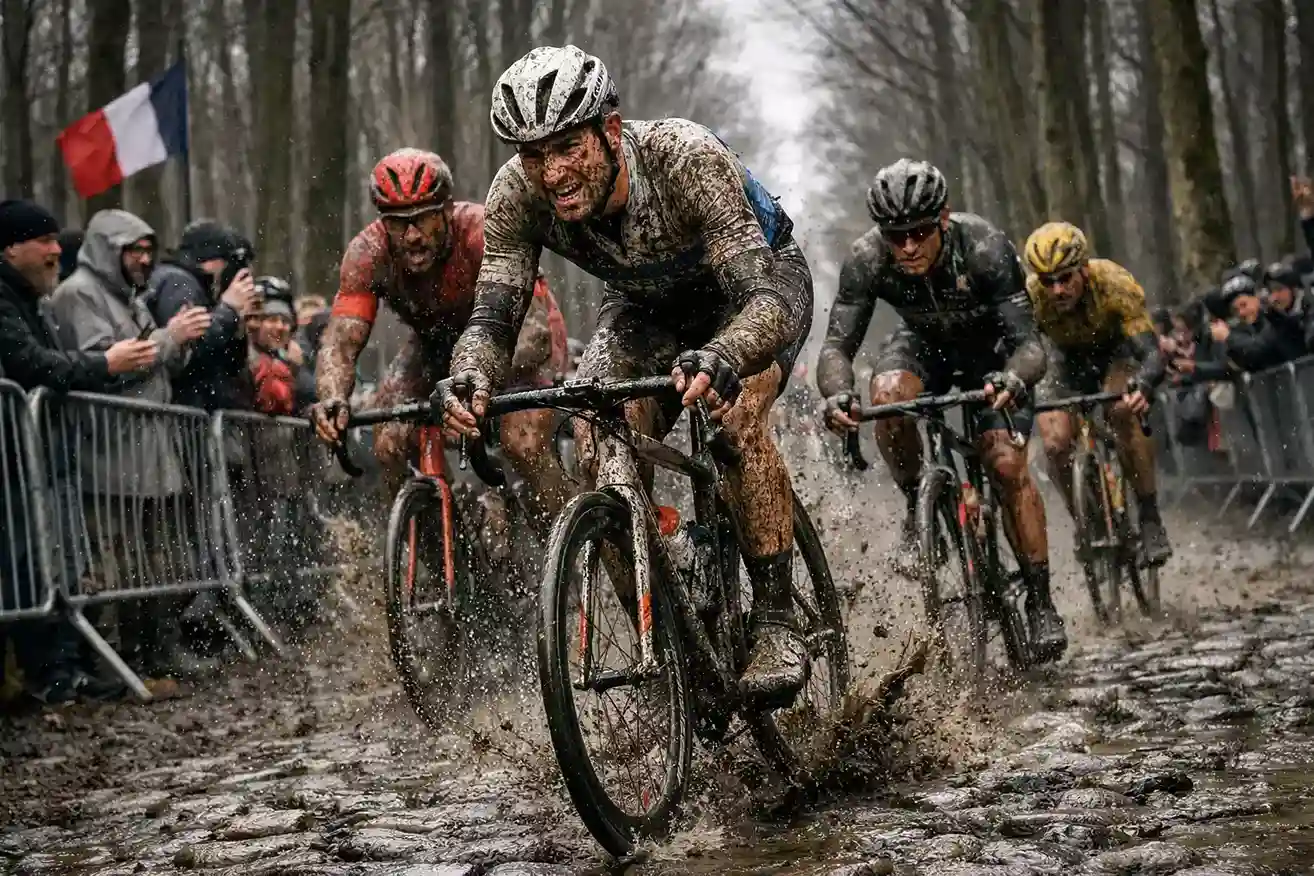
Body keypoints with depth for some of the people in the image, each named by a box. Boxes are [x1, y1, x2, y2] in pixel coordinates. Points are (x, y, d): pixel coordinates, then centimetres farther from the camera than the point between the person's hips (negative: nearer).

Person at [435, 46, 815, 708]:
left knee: (735, 417, -31)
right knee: (598, 449, -18)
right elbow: (494, 314, -28)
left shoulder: (686, 158, -40)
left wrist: (720, 359, -69)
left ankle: (777, 628, -19)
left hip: (760, 279, -4)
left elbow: (768, 301, -47)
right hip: (647, 305, 4)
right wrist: (469, 376, -52)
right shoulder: (518, 194, -28)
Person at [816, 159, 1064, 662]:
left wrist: (1014, 379, -58)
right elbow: (837, 345, -28)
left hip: (991, 348, -2)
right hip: (924, 343, 2)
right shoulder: (867, 260, -29)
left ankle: (1040, 601, -6)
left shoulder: (985, 248, -35)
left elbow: (1027, 343, -35)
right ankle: (918, 509, -8)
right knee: (889, 394, -32)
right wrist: (838, 394, -50)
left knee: (1007, 463, -20)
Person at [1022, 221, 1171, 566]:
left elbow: (1152, 353, -40)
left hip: (1118, 353, -2)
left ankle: (1150, 519, -20)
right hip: (1068, 361, 2)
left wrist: (1142, 388, -60)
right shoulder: (1029, 297, -31)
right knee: (1056, 444, -21)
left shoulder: (1114, 283, -35)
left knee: (1124, 411, -33)